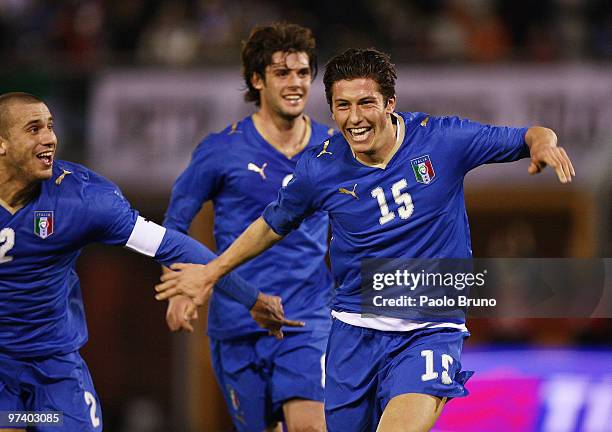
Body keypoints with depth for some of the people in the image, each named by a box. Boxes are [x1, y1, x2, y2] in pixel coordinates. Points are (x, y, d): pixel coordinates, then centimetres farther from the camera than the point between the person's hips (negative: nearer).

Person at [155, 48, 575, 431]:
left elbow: (525, 138, -1)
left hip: (430, 332, -3)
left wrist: (542, 142, -24)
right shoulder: (320, 169, -3)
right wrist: (212, 271, 22)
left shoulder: (441, 139, -9)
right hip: (355, 332, 3)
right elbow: (273, 225, 16)